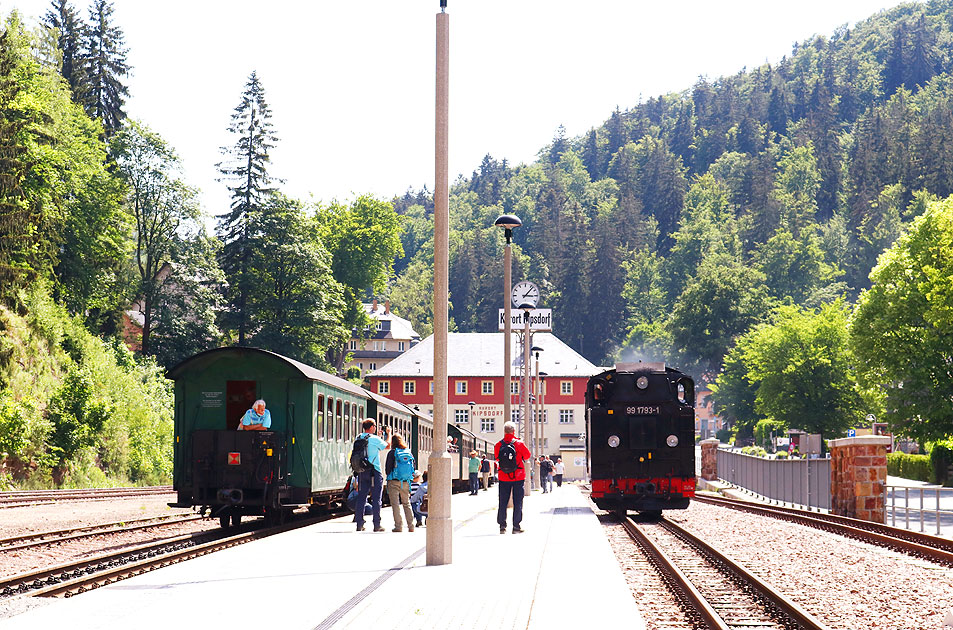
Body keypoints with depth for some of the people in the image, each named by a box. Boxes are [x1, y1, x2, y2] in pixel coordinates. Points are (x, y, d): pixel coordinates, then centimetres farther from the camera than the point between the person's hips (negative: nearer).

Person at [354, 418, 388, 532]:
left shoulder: (358, 438, 5)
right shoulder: (375, 439, -11)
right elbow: (387, 446, 4)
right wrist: (388, 434, 19)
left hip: (362, 471, 5)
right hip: (375, 471, -5)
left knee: (361, 497, 9)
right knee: (376, 498, -1)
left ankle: (359, 524, 8)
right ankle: (377, 525, -2)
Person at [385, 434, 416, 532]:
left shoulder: (392, 453, -7)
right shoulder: (409, 453, 6)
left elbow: (388, 468, -5)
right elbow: (413, 468, 11)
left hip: (394, 481, -4)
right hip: (406, 482, 4)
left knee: (395, 504, 0)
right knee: (407, 504, 14)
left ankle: (398, 526, -5)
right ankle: (411, 526, 10)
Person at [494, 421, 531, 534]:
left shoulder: (498, 445, -5)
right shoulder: (519, 444, -10)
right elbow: (527, 456, 4)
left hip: (503, 478, 2)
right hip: (518, 477, -2)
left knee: (503, 502, 9)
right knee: (518, 502, 4)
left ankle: (502, 525, 7)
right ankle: (516, 526, 2)